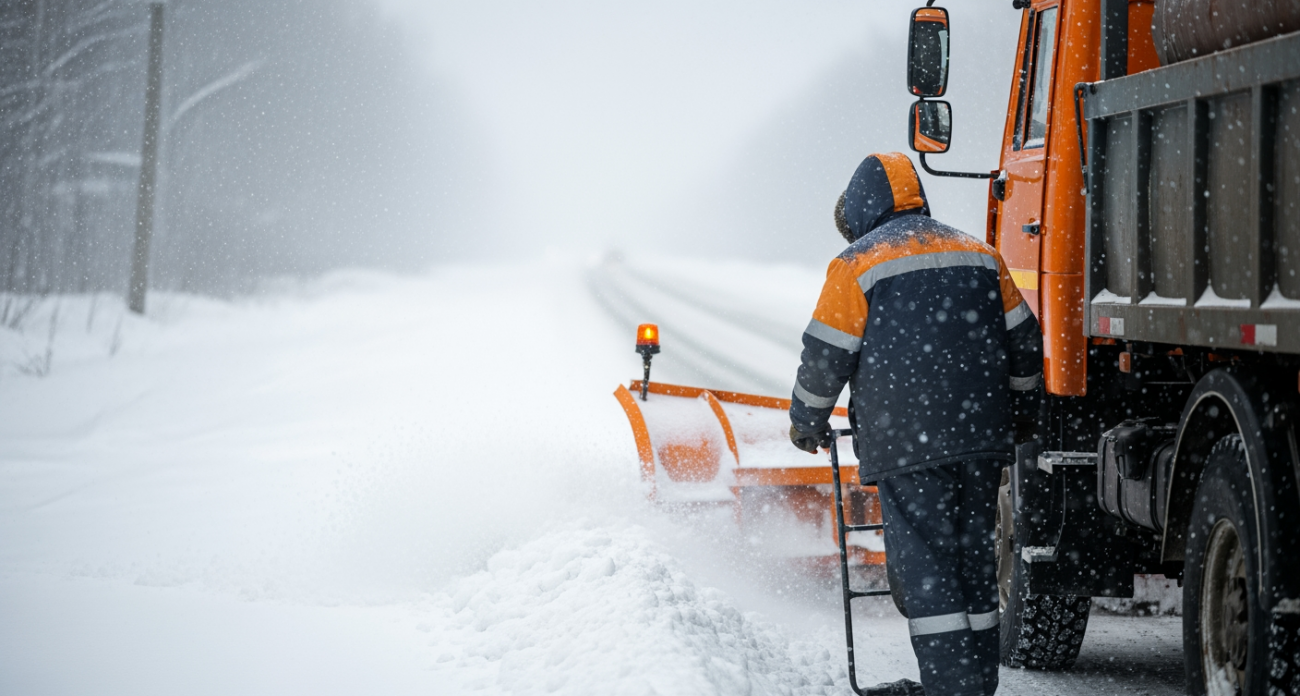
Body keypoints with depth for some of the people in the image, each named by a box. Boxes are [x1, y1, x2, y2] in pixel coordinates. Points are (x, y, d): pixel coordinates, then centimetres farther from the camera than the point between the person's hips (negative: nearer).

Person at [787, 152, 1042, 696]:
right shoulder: (979, 255, 14)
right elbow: (1022, 341, 16)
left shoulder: (856, 266, -2)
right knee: (973, 555, 12)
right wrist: (1022, 415, 30)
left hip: (906, 446, -5)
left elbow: (826, 357, -2)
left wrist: (806, 423, 14)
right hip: (981, 437, 5)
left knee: (923, 563, -3)